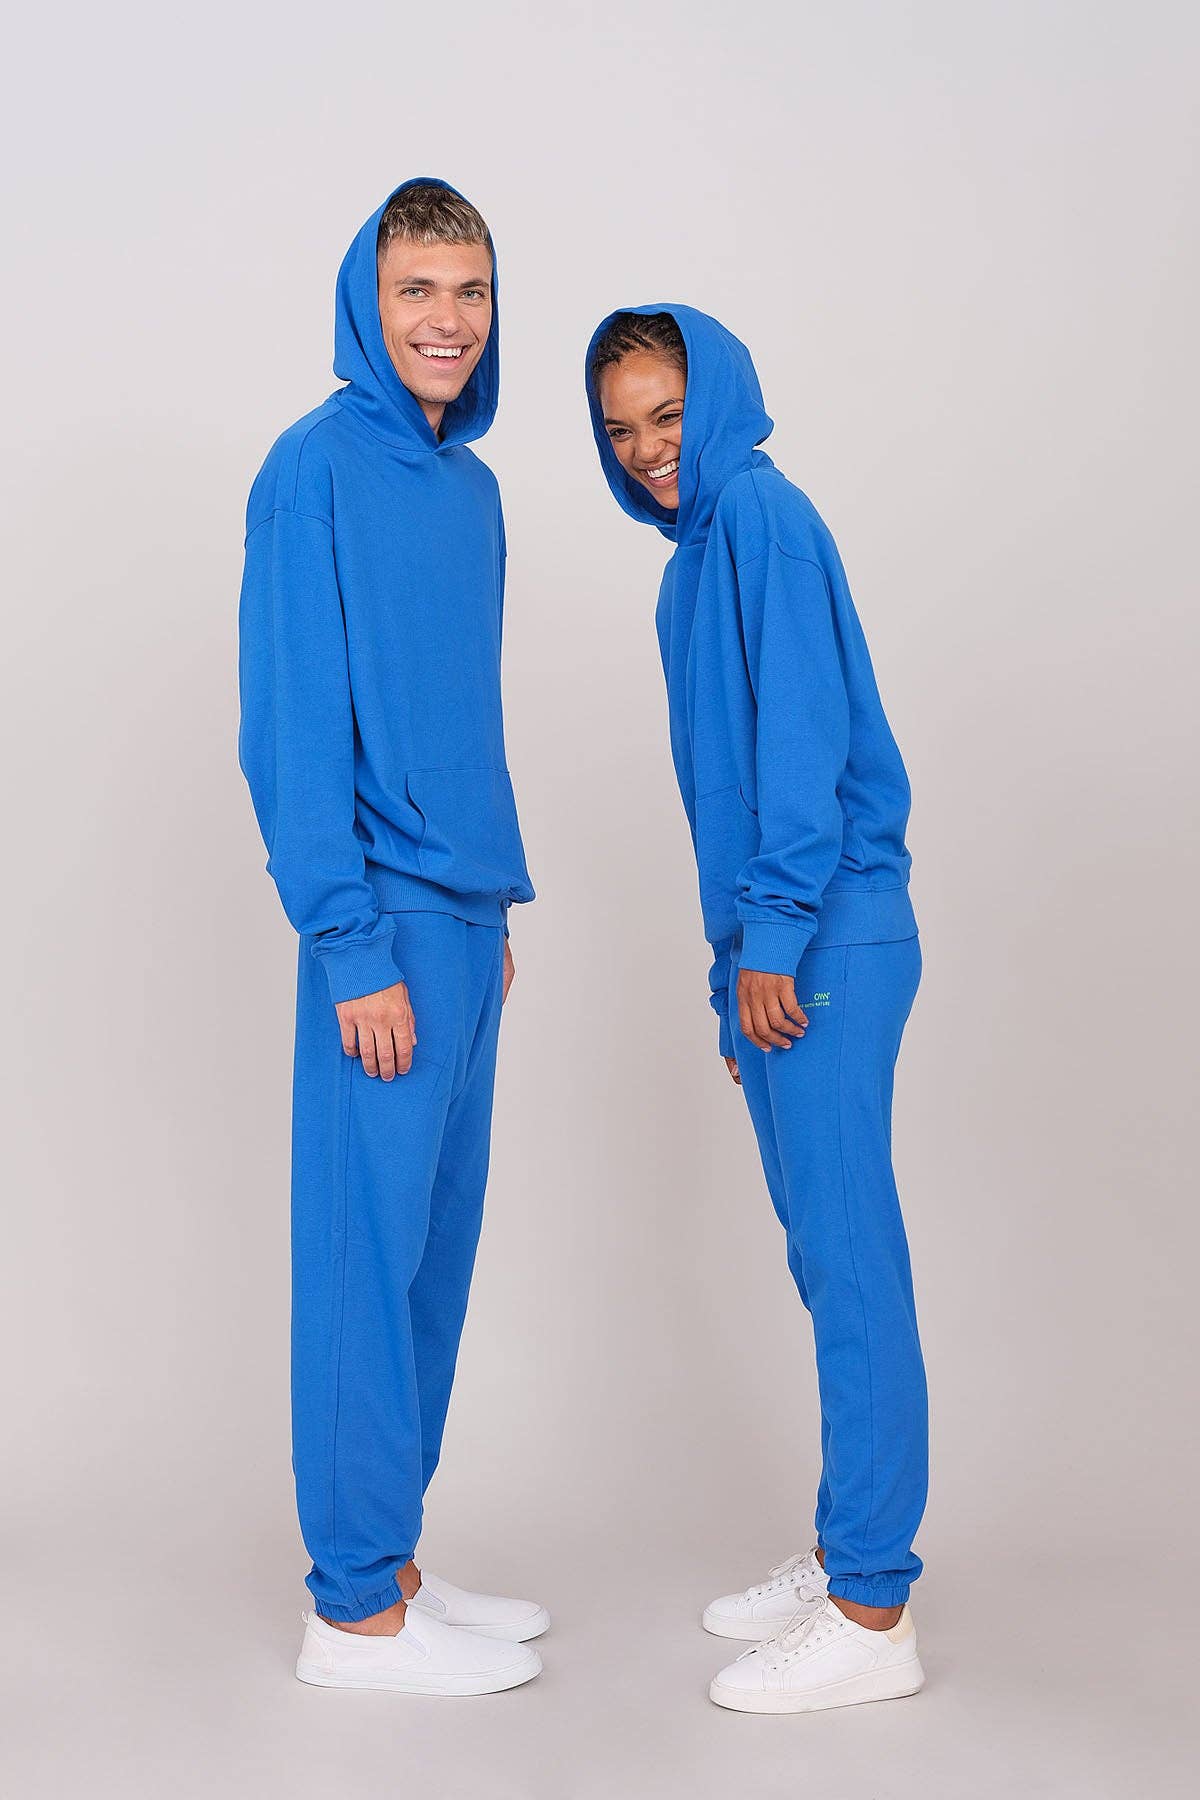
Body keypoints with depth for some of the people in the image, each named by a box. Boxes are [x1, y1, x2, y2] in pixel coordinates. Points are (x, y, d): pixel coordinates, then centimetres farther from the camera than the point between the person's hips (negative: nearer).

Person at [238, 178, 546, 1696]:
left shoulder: (472, 486, 15)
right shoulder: (317, 468, -9)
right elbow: (291, 728, -14)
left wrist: (493, 914, 18)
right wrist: (355, 948, -17)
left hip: (463, 919, 8)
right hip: (385, 926, -8)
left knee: (436, 1249, 13)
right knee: (369, 1251, -1)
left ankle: (391, 1563, 26)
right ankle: (356, 1610, 12)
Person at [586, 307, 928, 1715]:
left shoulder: (762, 515, -8)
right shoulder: (704, 549, 20)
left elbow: (804, 736, -17)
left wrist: (776, 936, -18)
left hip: (826, 939, -10)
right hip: (774, 945, 10)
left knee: (850, 1257, -6)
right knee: (824, 1256, 13)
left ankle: (872, 1614, 2)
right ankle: (846, 1556, 24)